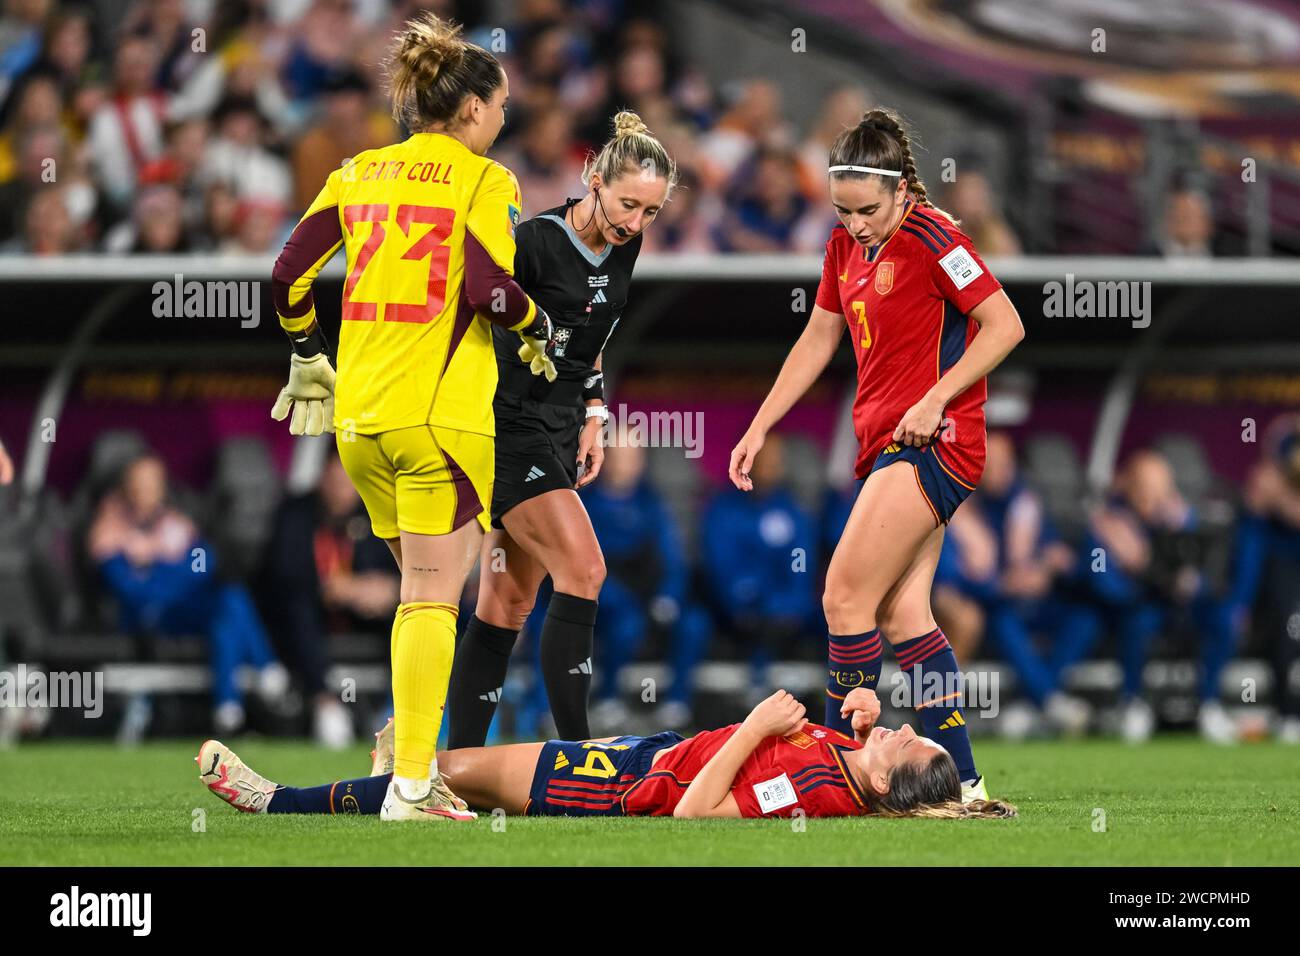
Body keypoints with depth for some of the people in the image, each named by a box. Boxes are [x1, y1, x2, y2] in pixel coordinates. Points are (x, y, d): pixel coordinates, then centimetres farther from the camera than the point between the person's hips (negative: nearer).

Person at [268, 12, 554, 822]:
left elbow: (290, 275, 7)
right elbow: (490, 289, -17)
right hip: (442, 413, -6)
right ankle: (413, 783, -10)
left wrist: (307, 357, 21)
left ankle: (413, 748, 18)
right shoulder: (484, 181, -5)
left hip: (358, 416, 6)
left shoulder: (360, 174, 11)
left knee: (425, 589, 20)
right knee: (434, 595, -5)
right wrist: (539, 330, 2)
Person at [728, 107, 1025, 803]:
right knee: (901, 611, 4)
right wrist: (759, 429, 20)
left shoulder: (930, 238, -13)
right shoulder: (847, 247, 11)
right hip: (886, 444, 8)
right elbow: (817, 341, 22)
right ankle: (960, 778, 6)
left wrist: (933, 401, -19)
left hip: (932, 442, -8)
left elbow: (1006, 326, -15)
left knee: (846, 596, -12)